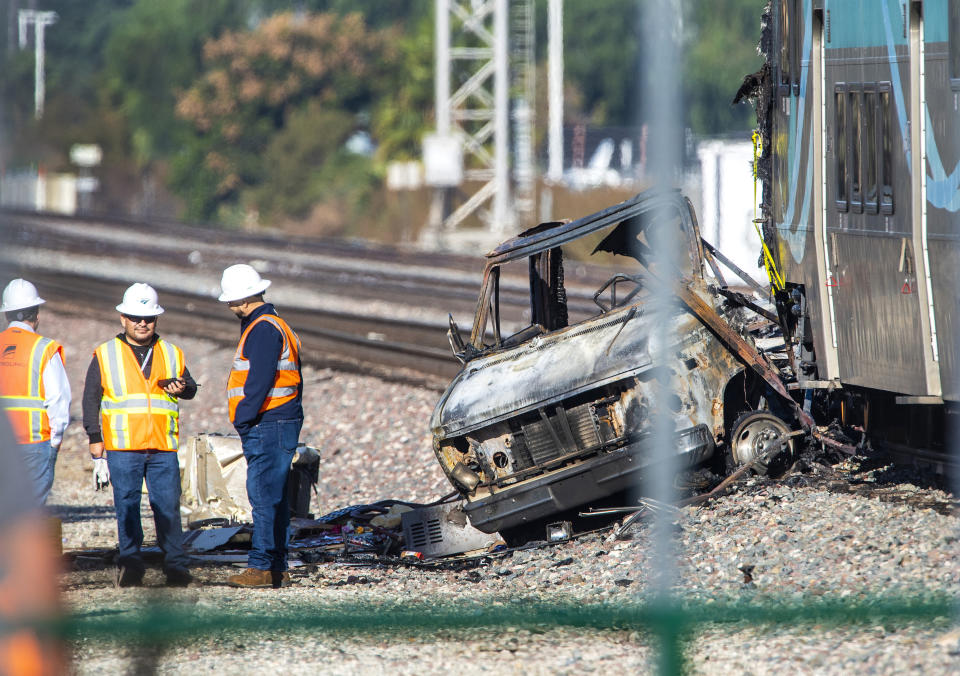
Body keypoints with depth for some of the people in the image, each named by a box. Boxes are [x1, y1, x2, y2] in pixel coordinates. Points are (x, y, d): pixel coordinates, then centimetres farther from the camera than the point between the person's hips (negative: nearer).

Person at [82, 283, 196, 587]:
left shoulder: (171, 354, 14)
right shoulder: (105, 355, 7)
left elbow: (191, 387, 22)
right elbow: (91, 397, 9)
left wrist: (182, 387, -2)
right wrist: (94, 437, 3)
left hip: (163, 447, 1)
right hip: (122, 447, -1)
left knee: (168, 506, -2)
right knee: (127, 506, 0)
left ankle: (176, 566, 2)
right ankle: (131, 565, 7)